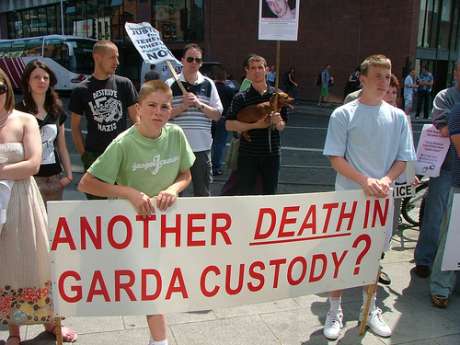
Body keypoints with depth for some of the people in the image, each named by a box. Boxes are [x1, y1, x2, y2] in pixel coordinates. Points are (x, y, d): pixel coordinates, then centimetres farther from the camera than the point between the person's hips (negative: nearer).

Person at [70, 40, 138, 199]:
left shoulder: (124, 84, 2)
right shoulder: (81, 90, 1)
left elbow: (135, 118, 4)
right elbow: (75, 126, 7)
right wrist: (83, 154, -2)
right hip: (94, 156, 0)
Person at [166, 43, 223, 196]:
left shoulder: (208, 84, 7)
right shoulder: (170, 84, 1)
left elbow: (217, 115, 5)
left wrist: (199, 104, -10)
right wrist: (183, 106, -15)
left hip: (202, 147, 2)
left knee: (203, 192, 11)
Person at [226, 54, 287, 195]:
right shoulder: (241, 97, -1)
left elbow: (282, 126, 9)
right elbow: (229, 125, -9)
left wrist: (278, 123, -15)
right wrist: (255, 125, -16)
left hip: (271, 153, 2)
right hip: (248, 155, -2)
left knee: (270, 194, 11)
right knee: (246, 194, 3)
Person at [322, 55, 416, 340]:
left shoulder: (398, 116, 4)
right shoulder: (344, 114, -6)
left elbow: (402, 159, 6)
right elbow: (336, 159, -8)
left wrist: (386, 180, -14)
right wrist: (365, 181, -20)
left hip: (382, 197, 3)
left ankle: (370, 309, 33)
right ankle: (335, 311, 20)